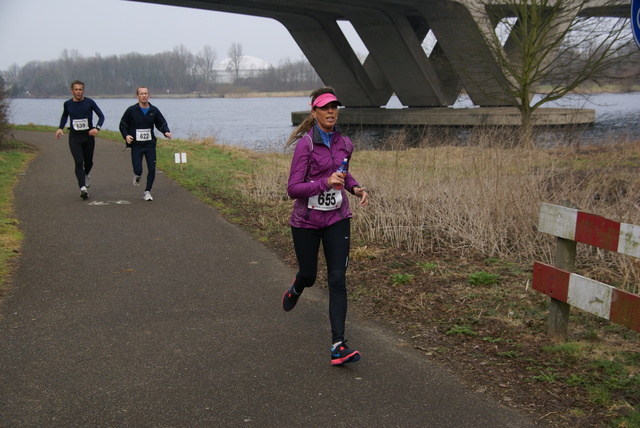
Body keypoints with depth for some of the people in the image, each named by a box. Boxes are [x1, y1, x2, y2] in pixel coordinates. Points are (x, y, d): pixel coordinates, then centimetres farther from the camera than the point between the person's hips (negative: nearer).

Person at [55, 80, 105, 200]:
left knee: (88, 161, 12)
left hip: (88, 136, 0)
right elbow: (64, 116, 23)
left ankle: (86, 175, 47)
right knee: (79, 162, -13)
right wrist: (60, 128, 8)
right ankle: (82, 188, -19)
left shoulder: (90, 102, -4)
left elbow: (101, 116, 0)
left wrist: (97, 128, -17)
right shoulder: (67, 104, 2)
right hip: (74, 137, 0)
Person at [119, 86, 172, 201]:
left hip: (150, 144, 2)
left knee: (152, 169, -4)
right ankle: (137, 175, 30)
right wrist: (126, 136, -12)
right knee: (138, 170, -9)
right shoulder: (131, 110, -3)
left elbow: (162, 123, 12)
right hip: (136, 145, -2)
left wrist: (166, 132, -9)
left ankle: (147, 192, 13)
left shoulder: (154, 110, 4)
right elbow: (123, 125, 6)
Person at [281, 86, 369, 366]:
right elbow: (293, 189, -20)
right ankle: (295, 290, 54)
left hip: (337, 219, 3)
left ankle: (338, 346, -6)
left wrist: (355, 188, 4)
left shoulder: (344, 144, 2)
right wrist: (326, 183, -32)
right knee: (308, 275, 14)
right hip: (306, 220, -3)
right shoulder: (305, 144, -15)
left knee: (338, 280, -7)